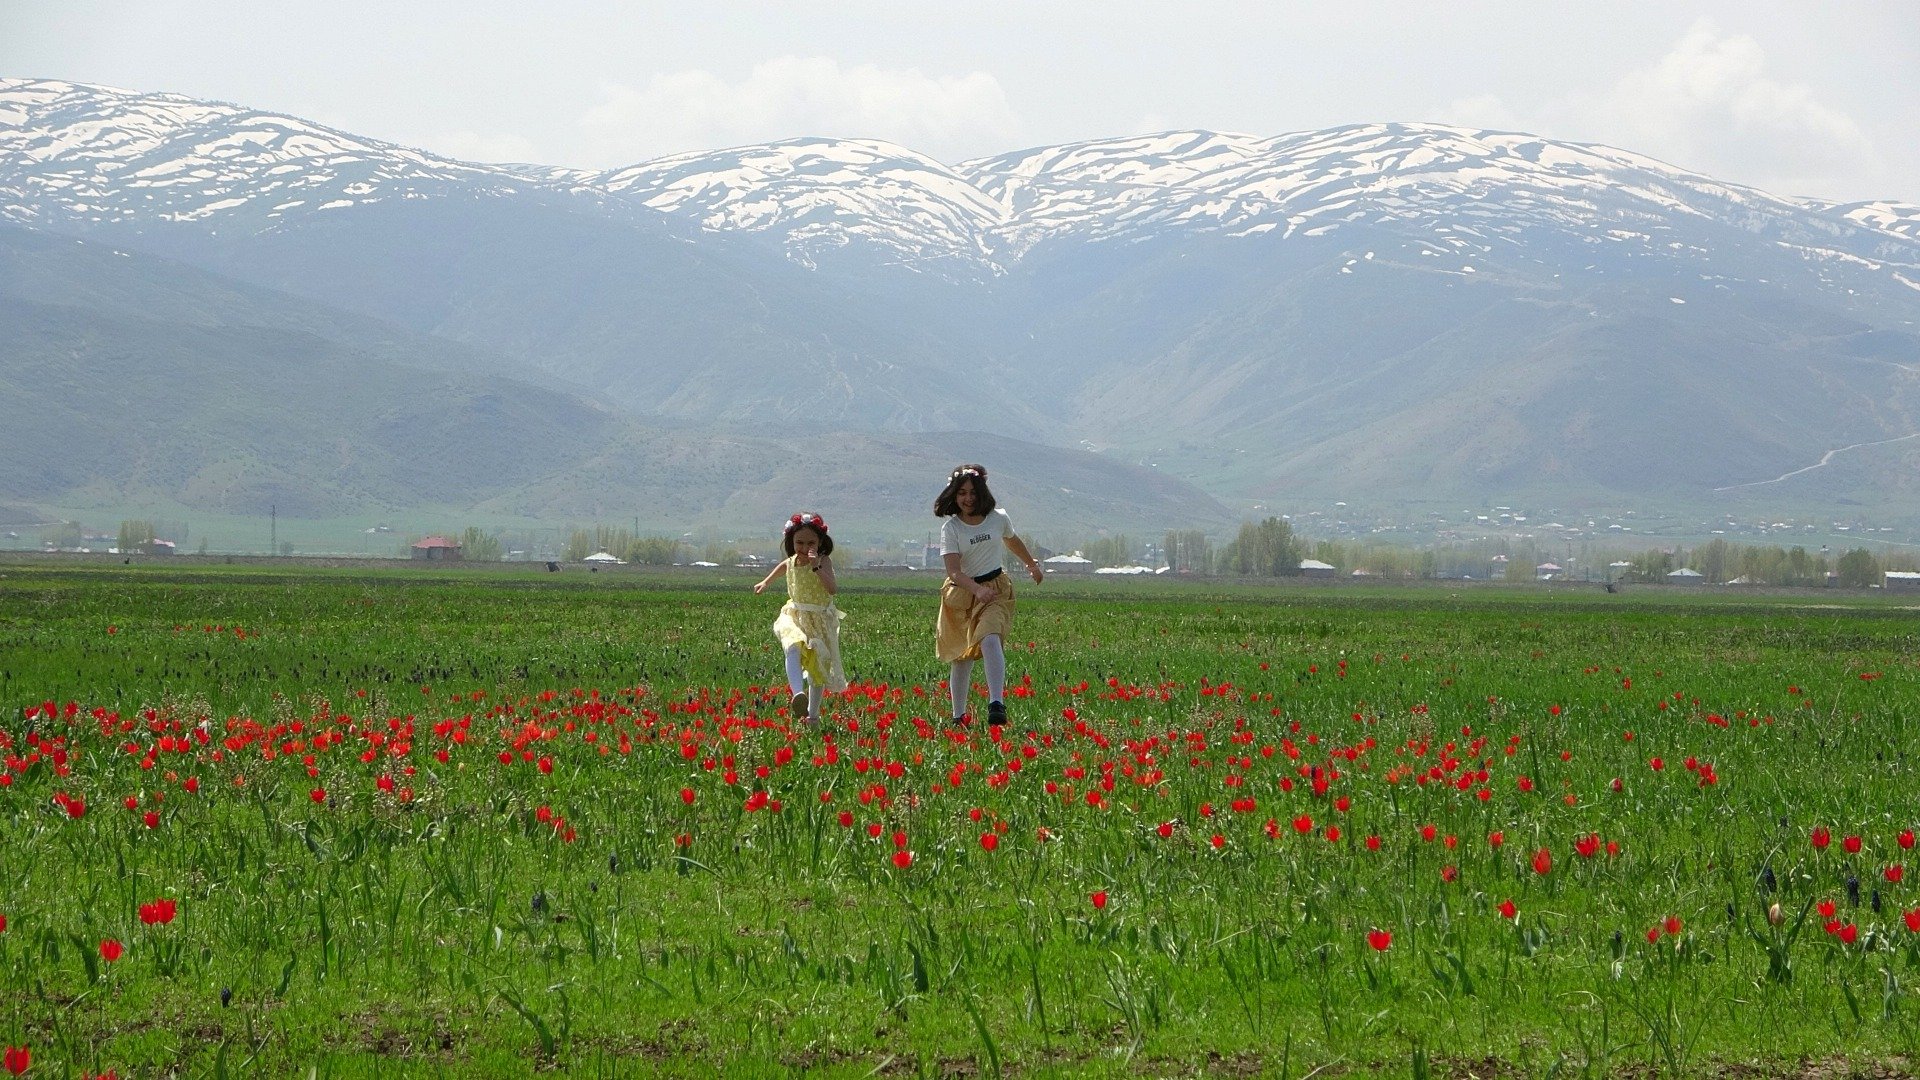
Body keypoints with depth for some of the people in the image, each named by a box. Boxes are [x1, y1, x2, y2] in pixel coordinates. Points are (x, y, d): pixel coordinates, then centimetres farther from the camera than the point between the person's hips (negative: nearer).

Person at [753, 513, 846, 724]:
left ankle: (813, 714, 29)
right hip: (794, 618, 2)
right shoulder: (792, 561, 1)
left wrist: (817, 567, -43)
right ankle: (797, 695, -51)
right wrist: (766, 582, 34)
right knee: (793, 649, -30)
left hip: (820, 620, -2)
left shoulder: (823, 562, -15)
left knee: (818, 667, 9)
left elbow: (833, 589, -34)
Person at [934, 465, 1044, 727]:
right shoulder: (951, 529, -8)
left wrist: (1033, 565, 41)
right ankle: (959, 716, 22)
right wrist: (978, 590, -38)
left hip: (996, 589, 0)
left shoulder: (998, 518, 0)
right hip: (962, 593, 0)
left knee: (990, 639, -26)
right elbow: (954, 572, -20)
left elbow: (1013, 542, 24)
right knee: (962, 656, 8)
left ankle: (997, 704, -39)